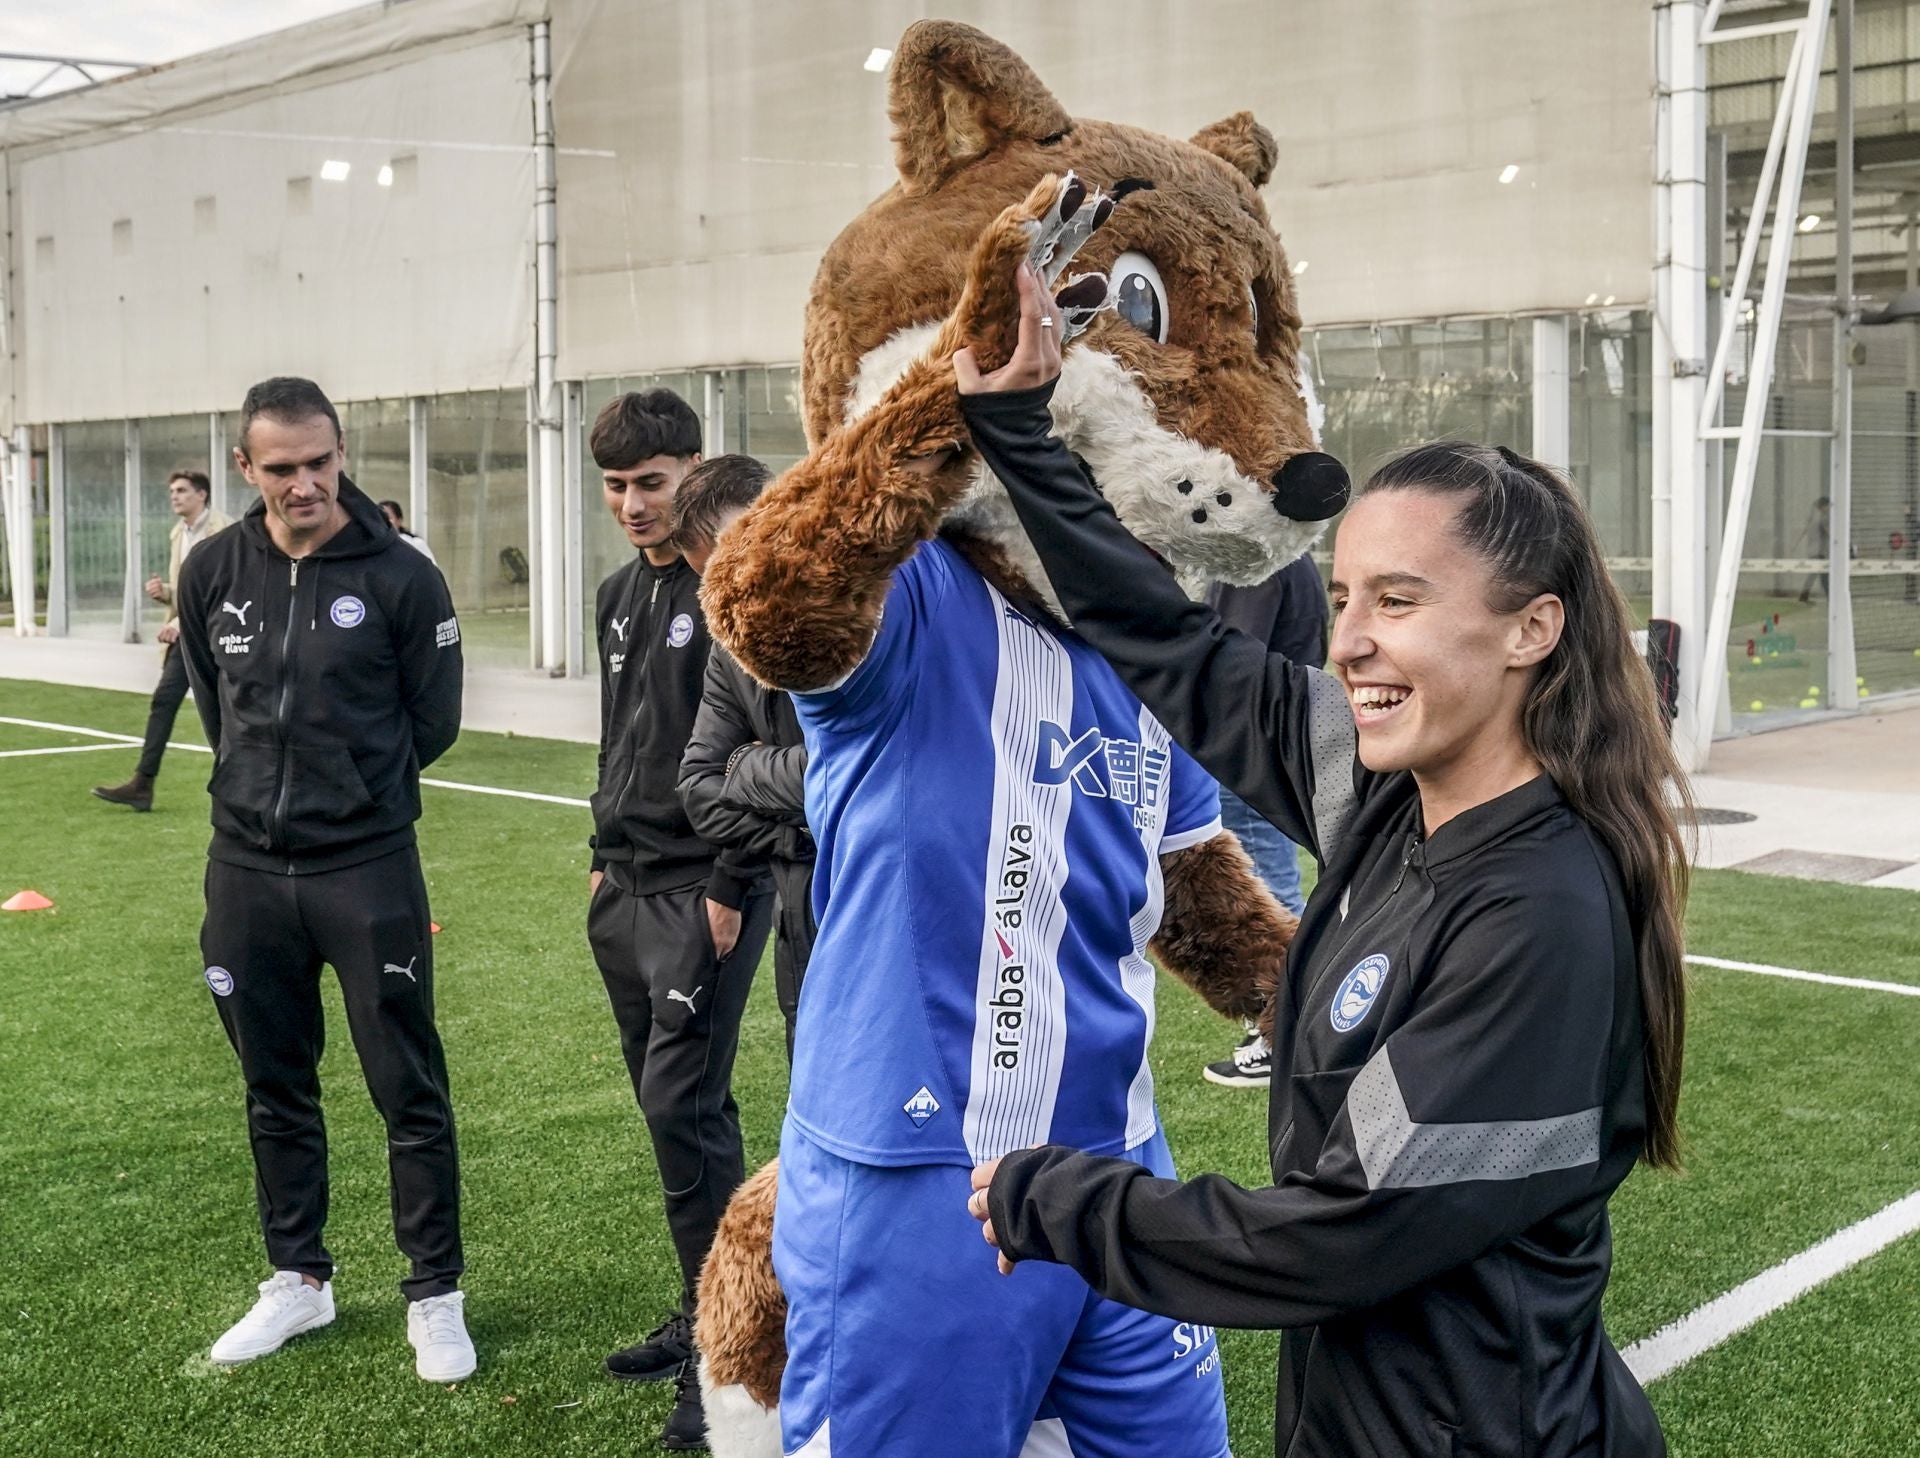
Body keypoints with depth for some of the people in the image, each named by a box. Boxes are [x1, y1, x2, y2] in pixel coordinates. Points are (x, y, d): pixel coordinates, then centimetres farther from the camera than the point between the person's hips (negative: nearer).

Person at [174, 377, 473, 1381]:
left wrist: (355, 792, 6)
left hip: (367, 869, -4)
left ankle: (435, 1298, 15)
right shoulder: (212, 572, 1)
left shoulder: (401, 577, -10)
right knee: (275, 1088, 15)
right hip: (247, 869, 4)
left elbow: (434, 721, -1)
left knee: (409, 1090, 3)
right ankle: (299, 1281, 30)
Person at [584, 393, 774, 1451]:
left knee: (683, 1105, -9)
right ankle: (703, 1317, 23)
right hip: (626, 889, 8)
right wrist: (603, 858, 18)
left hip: (704, 893, -8)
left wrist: (730, 890, -17)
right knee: (669, 1105, 12)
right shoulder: (620, 597, 14)